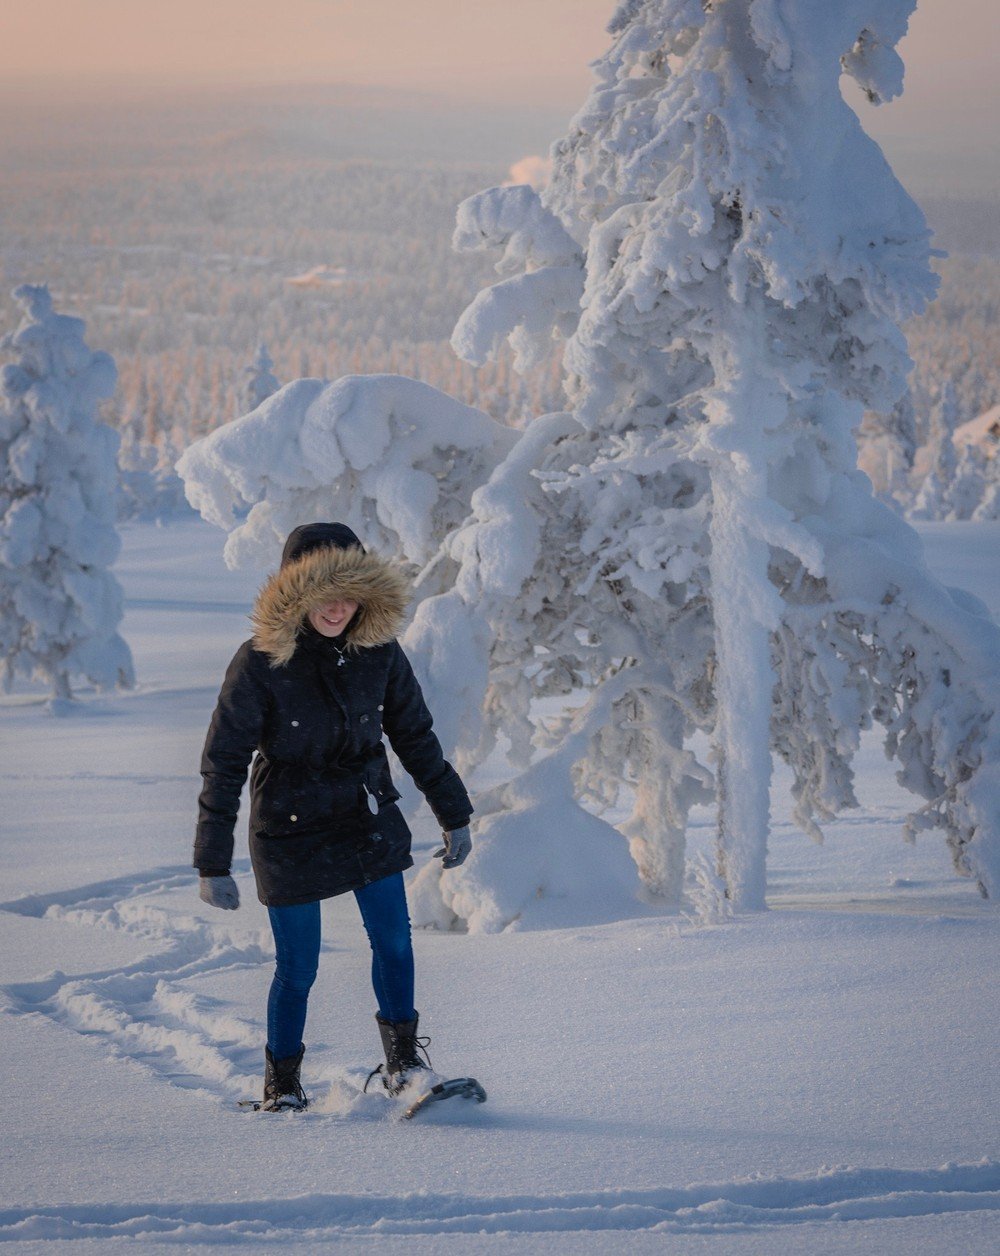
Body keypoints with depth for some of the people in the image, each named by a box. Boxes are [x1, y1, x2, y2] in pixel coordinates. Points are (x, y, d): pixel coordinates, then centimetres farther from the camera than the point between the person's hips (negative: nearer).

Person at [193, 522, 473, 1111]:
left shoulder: (378, 650, -7)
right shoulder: (260, 662, -17)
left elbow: (415, 736, 7)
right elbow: (224, 764, -13)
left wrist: (455, 816, 10)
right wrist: (214, 865, -14)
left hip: (368, 818, 3)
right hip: (290, 828, -3)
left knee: (394, 942, -4)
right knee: (298, 968, 3)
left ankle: (404, 1063, 13)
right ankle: (282, 1085, 23)